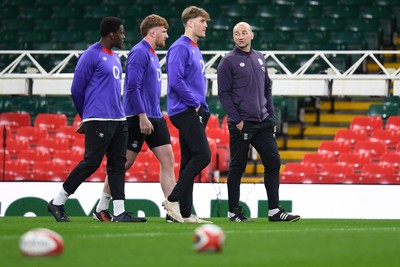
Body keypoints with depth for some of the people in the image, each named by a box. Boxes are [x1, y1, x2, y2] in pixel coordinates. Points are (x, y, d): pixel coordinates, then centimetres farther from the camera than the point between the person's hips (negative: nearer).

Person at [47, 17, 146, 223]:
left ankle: (119, 213, 0)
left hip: (118, 120, 8)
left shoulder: (115, 57, 19)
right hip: (98, 120, -8)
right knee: (91, 163, -9)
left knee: (117, 164, 2)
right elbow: (77, 90, -6)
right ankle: (57, 203, 1)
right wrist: (86, 117, 6)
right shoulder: (91, 56, -8)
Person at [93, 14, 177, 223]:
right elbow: (133, 87, -19)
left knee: (167, 159, 0)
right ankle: (101, 209, 9)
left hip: (155, 117, 9)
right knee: (125, 163, -2)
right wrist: (143, 117, -22)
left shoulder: (152, 55, 17)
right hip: (138, 117, -9)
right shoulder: (139, 53, -12)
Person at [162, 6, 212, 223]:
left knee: (189, 161, 7)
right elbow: (175, 80, -21)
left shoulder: (196, 50, 20)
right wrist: (194, 103, -13)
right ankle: (173, 199, -13)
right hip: (184, 111, -10)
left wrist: (203, 108, 12)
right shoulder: (180, 48, -10)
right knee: (203, 155, -17)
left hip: (195, 113, 10)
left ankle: (185, 213, 7)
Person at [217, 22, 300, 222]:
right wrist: (237, 119, -13)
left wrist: (271, 116, 12)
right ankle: (234, 212, 8)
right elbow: (224, 93, -7)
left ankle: (274, 210, 4)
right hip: (241, 124, -6)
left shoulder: (259, 59, 14)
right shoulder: (228, 61, -4)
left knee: (273, 162, 1)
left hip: (263, 123, 6)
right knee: (237, 167, 0)